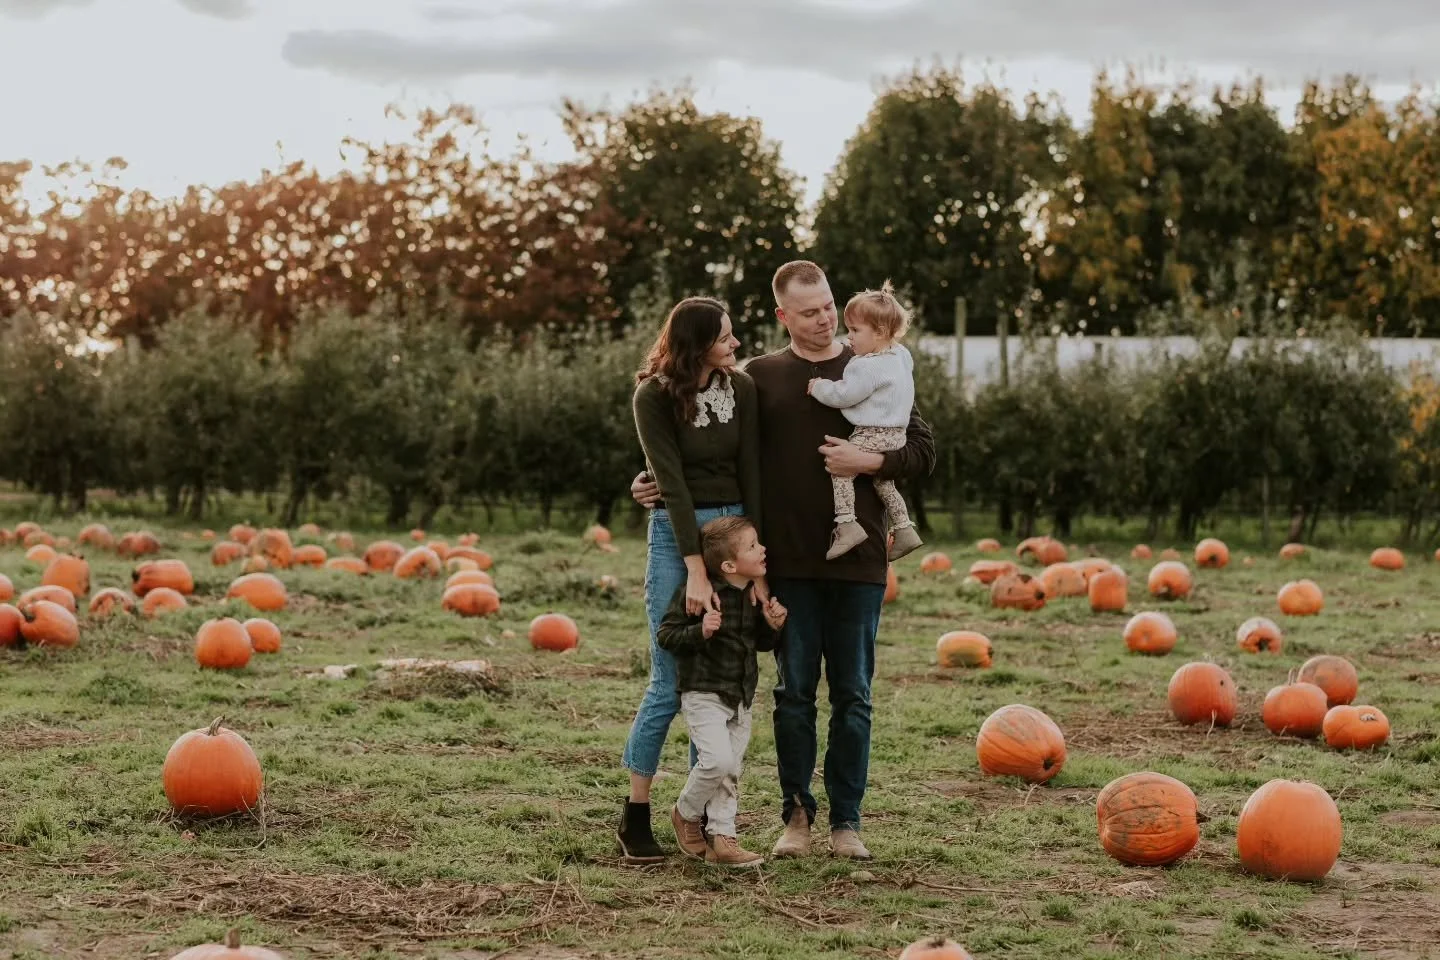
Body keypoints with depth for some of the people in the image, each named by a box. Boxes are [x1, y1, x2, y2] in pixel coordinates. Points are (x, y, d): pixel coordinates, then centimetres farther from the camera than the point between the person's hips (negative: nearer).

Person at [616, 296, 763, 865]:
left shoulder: (740, 389, 1)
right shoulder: (655, 397, -10)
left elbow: (750, 474, -2)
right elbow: (672, 482, -16)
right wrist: (695, 571, -22)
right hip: (675, 535, -4)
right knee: (670, 683, -6)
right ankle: (635, 819, 4)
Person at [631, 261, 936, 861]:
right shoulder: (759, 377, 5)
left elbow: (923, 452, 6)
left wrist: (869, 461, -11)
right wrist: (656, 484, -4)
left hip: (857, 563, 0)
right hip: (789, 564, 0)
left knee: (852, 695, 4)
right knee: (794, 692, 5)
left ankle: (846, 820, 12)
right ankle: (796, 815, 15)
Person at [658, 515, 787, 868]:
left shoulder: (755, 595, 6)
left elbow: (761, 643, 19)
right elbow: (666, 634, -13)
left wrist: (772, 626, -2)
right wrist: (700, 631, -29)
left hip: (740, 697, 7)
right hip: (703, 694, -7)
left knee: (731, 770, 7)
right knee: (719, 760, -19)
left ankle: (721, 838, 14)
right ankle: (686, 813, 7)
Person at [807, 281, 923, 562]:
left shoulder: (867, 367, -20)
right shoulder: (900, 355, 10)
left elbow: (843, 395, -17)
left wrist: (819, 387, 0)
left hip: (872, 436, -10)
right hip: (896, 433, 10)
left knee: (840, 469, -11)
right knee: (883, 481, 22)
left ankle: (847, 524, -21)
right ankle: (903, 528, 25)